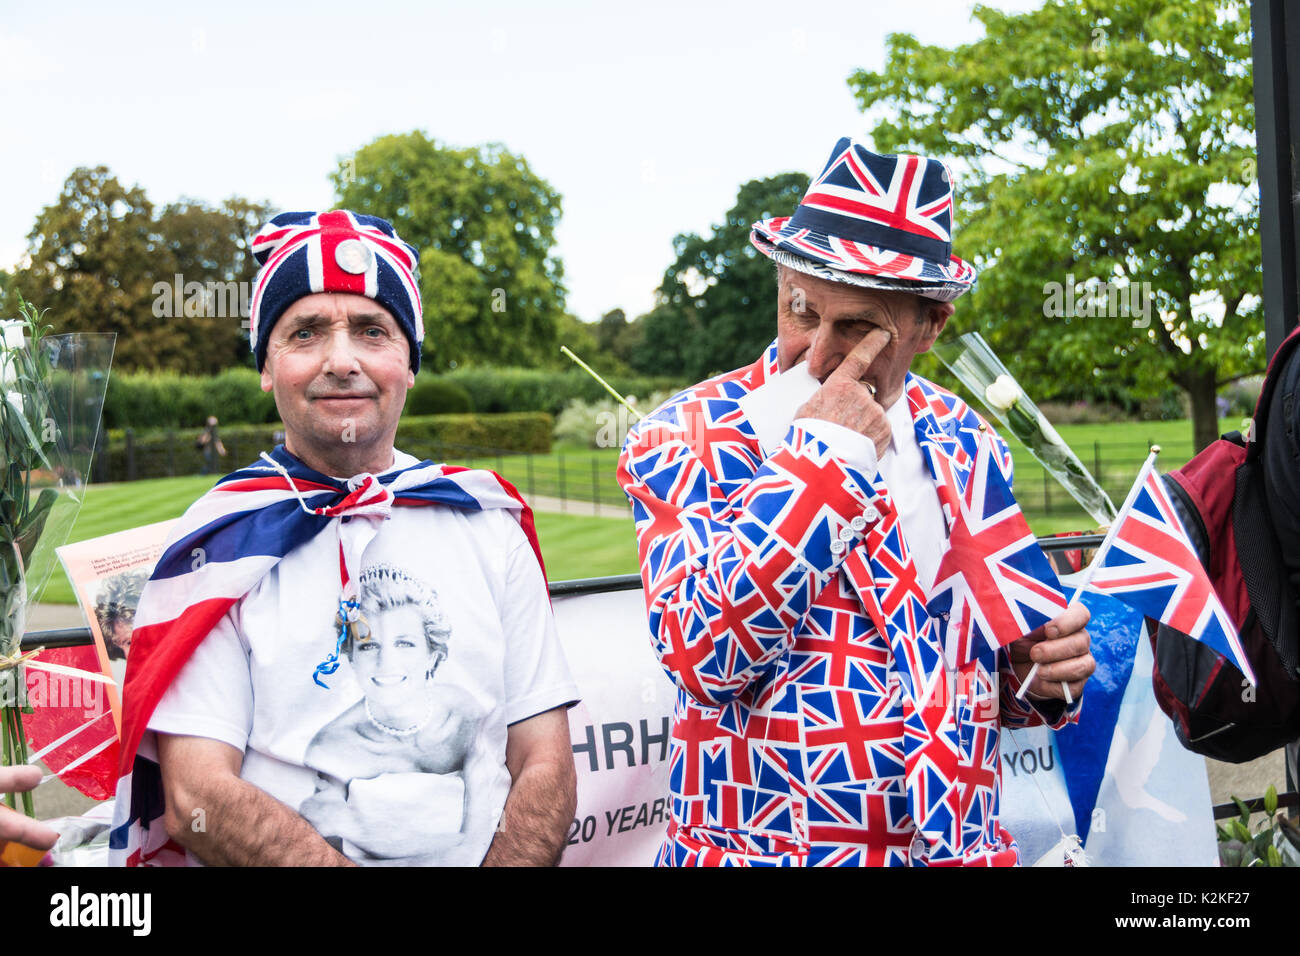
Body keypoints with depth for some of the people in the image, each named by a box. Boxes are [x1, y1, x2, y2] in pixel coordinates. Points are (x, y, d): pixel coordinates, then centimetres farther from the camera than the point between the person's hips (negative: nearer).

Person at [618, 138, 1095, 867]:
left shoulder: (966, 443, 3)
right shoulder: (689, 437, -10)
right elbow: (702, 657, -23)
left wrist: (1038, 667, -7)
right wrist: (821, 459, -23)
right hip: (764, 847, -4)